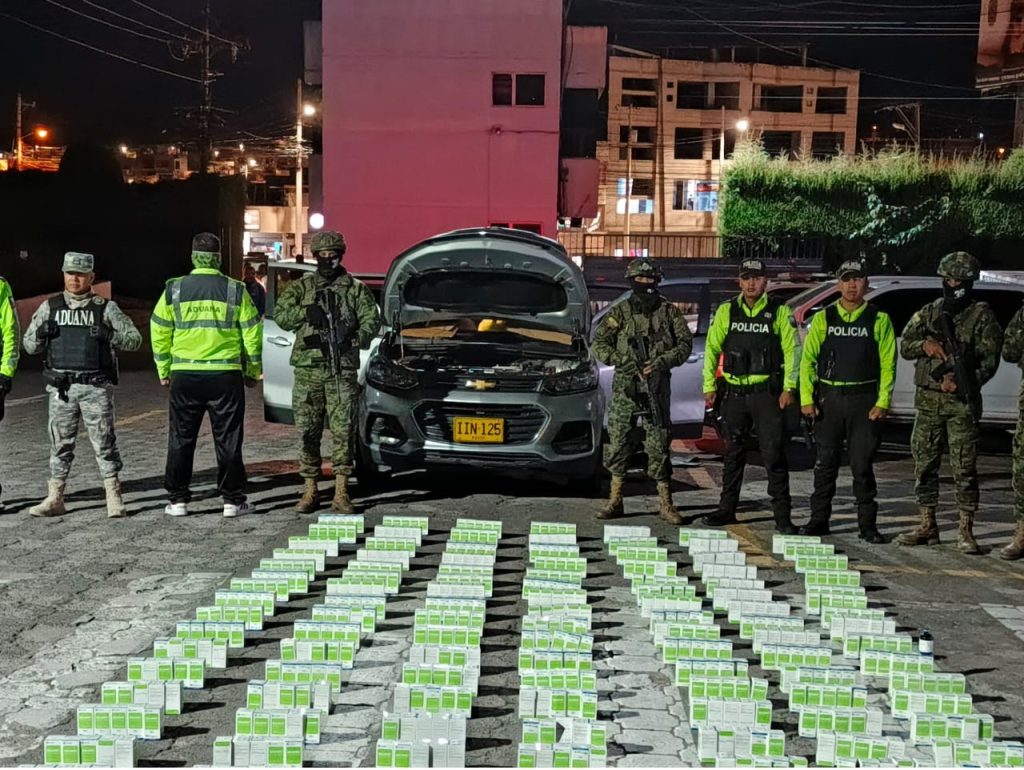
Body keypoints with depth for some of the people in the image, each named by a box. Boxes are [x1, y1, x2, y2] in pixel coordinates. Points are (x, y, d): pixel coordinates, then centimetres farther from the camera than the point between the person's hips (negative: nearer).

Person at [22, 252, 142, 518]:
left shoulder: (106, 308, 4)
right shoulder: (49, 307, 11)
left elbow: (134, 339, 1)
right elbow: (29, 346, 14)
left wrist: (109, 336, -17)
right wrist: (40, 334, -8)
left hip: (96, 387, -2)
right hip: (61, 387, 2)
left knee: (104, 442, -2)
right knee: (60, 443, 7)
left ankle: (114, 499, 3)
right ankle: (54, 499, 13)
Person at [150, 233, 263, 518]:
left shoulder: (174, 290, 2)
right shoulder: (236, 290, 0)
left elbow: (159, 333, 6)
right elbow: (252, 334, 3)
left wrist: (163, 371, 15)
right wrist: (253, 372, 13)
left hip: (184, 375, 1)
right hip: (226, 375, -1)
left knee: (181, 439, 10)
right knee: (228, 439, 5)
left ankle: (178, 500, 13)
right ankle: (232, 500, 7)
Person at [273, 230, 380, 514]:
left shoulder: (355, 289, 10)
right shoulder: (301, 286, 11)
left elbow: (371, 320, 4)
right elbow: (280, 315, 0)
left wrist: (353, 339, -13)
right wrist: (307, 312, -17)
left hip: (342, 370, -1)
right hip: (307, 369, 1)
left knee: (343, 430, -4)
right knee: (307, 431, 2)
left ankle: (341, 493, 0)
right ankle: (310, 490, 10)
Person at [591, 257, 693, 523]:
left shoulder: (668, 311, 7)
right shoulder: (620, 312, 5)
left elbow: (685, 342, 4)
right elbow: (599, 343, 3)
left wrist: (661, 362, -10)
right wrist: (620, 360, -13)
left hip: (657, 386, 0)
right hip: (625, 387, 0)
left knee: (659, 444, 0)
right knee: (618, 441, 2)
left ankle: (665, 502, 5)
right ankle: (615, 500, 10)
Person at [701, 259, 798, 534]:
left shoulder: (781, 312, 1)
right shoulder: (726, 312, 7)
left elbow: (791, 350, -1)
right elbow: (712, 349, 9)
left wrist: (789, 388, -8)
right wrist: (709, 387, 3)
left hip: (768, 393, -3)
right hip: (734, 393, 3)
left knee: (774, 455, -5)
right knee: (733, 454, 11)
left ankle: (782, 515, 0)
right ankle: (727, 509, 20)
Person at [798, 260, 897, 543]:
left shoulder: (879, 320, 3)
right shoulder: (823, 318, 6)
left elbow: (888, 363, 1)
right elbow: (807, 359, 5)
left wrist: (883, 402, -8)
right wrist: (806, 398, -3)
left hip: (865, 400, -1)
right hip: (829, 398, 2)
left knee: (862, 465, 0)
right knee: (825, 463, 6)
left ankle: (868, 525, 8)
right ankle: (819, 519, 15)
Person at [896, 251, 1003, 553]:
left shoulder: (982, 316, -1)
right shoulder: (929, 312, 13)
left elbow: (990, 359, -6)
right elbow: (905, 346, 10)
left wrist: (962, 382, -20)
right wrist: (925, 344, -11)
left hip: (962, 403, -5)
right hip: (928, 400, 5)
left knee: (964, 467, -4)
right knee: (924, 464, 8)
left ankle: (966, 531, 1)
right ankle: (928, 526, 17)